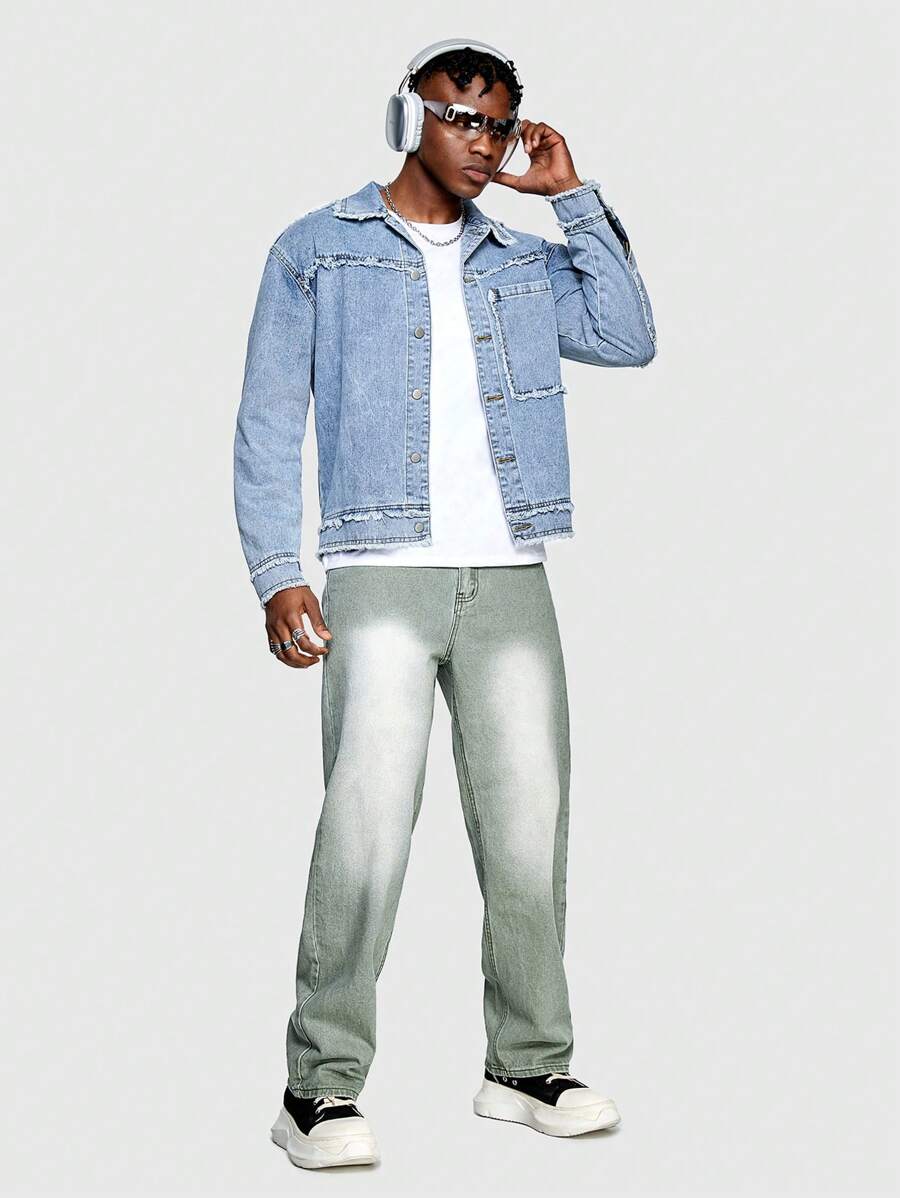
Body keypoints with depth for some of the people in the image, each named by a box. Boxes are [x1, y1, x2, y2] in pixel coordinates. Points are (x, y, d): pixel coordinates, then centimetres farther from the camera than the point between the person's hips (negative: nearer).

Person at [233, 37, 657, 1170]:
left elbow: (629, 338, 5)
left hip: (511, 578, 4)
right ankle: (321, 1085, -4)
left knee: (529, 825, 4)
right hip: (380, 577, -4)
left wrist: (573, 199, 6)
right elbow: (267, 423, 4)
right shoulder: (316, 252, 9)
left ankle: (528, 1065, 15)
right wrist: (276, 574, -7)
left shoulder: (522, 261, 19)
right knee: (366, 830, -12)